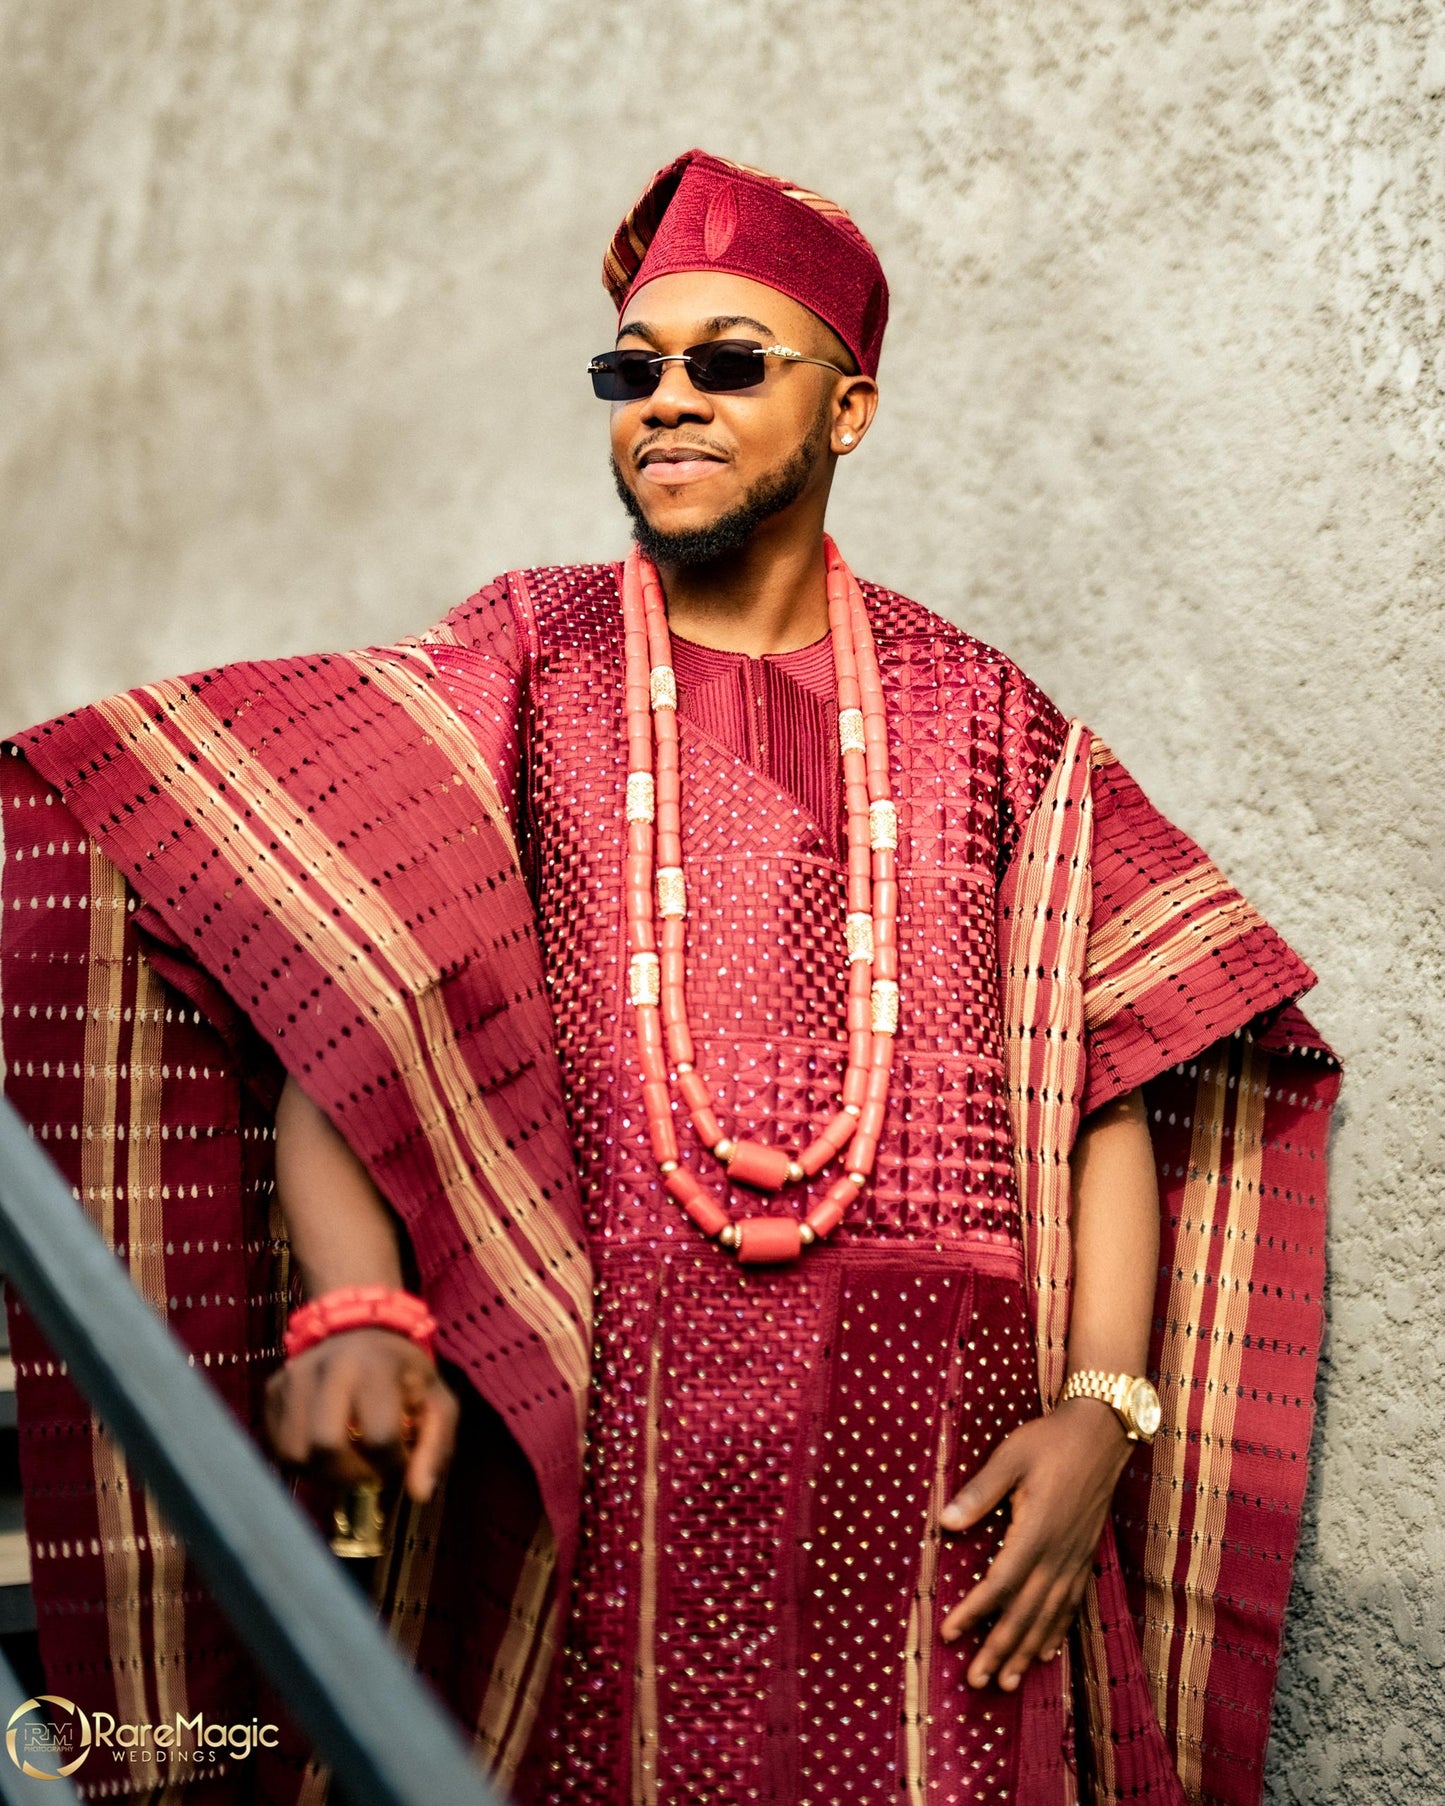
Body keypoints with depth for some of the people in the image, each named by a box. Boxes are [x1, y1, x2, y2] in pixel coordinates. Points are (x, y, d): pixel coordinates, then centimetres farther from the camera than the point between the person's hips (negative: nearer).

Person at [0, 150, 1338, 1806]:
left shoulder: (976, 716, 11)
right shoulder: (520, 666, 7)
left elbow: (1106, 1080, 6)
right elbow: (331, 1001, -5)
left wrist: (1103, 1407, -6)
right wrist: (354, 1312, -20)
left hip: (929, 1476, 1)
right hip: (572, 1452, -1)